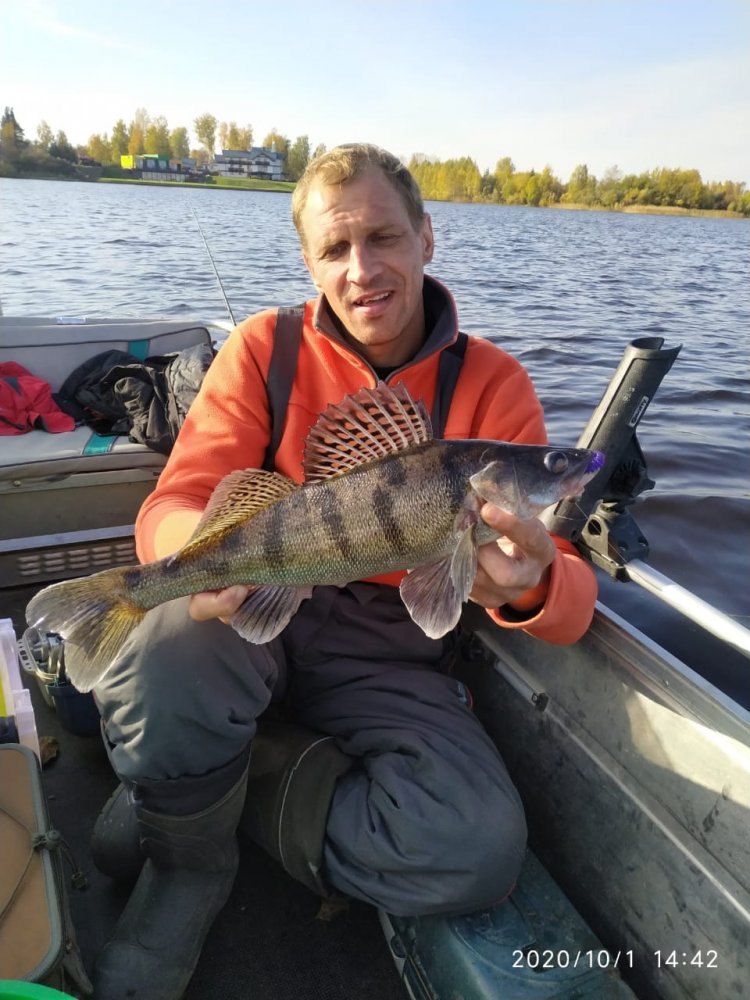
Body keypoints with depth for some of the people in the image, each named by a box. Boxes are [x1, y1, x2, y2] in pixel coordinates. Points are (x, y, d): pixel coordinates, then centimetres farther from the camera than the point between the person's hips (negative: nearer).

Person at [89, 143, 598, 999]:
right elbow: (174, 504, -10)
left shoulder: (491, 384, -5)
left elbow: (571, 599, -9)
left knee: (482, 851, -23)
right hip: (258, 610, 0)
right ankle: (191, 867, 2)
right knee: (160, 685, -34)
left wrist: (530, 588, -36)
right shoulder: (268, 347, -4)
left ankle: (227, 780, 1)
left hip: (390, 649, 1)